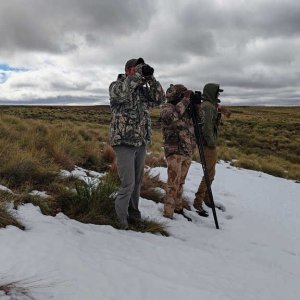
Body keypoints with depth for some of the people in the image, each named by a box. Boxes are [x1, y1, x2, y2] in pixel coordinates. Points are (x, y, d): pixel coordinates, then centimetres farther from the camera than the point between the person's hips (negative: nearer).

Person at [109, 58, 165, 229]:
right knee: (128, 183, -8)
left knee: (137, 181, 14)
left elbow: (160, 99, 2)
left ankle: (133, 211, 31)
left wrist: (150, 78, -6)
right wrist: (138, 74, -21)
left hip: (142, 143, 6)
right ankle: (121, 220, 7)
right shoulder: (116, 85, -3)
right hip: (124, 142, -6)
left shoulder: (143, 90, 12)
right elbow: (120, 93, -27)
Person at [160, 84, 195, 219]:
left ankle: (178, 208, 25)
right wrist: (185, 100, -23)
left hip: (188, 152, 6)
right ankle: (168, 214, -1)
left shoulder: (185, 108, 11)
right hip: (174, 151, -6)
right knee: (173, 184, -8)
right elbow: (172, 116, -30)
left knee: (180, 182, 14)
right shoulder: (166, 107, -7)